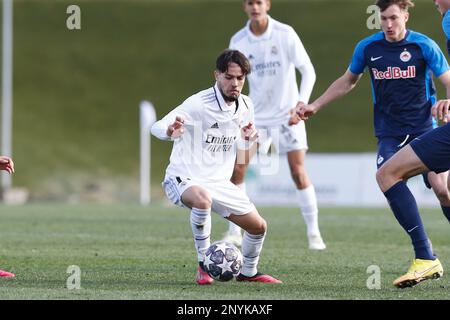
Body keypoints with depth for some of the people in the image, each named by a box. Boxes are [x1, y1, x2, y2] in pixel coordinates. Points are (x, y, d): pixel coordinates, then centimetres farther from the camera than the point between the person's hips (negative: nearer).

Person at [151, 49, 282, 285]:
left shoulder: (245, 106, 3)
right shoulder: (199, 103, -19)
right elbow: (156, 127, -24)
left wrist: (247, 139, -7)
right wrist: (169, 131, -48)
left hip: (219, 182, 7)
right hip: (185, 179, -7)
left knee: (259, 226, 7)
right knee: (202, 200, -40)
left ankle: (248, 272, 35)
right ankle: (204, 265, -22)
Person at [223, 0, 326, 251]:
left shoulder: (285, 34, -11)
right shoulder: (238, 41, -3)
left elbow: (308, 71, -8)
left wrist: (301, 104, -19)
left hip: (288, 114, -3)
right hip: (256, 115, 3)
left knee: (299, 171, -8)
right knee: (237, 169, -5)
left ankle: (314, 233, 1)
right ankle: (234, 232, 6)